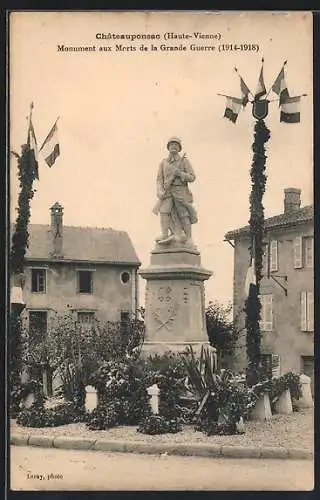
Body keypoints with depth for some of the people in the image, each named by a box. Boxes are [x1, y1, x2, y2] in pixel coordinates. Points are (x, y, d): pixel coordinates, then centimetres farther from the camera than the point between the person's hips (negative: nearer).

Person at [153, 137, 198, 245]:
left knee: (183, 213, -6)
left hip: (181, 191, -2)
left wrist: (179, 173, -11)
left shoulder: (184, 161, 7)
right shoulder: (163, 162, 15)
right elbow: (159, 179, 10)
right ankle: (164, 234, -26)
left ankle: (189, 237, -3)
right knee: (164, 210, -19)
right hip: (167, 192, 2)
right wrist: (160, 192, -7)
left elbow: (192, 177, 2)